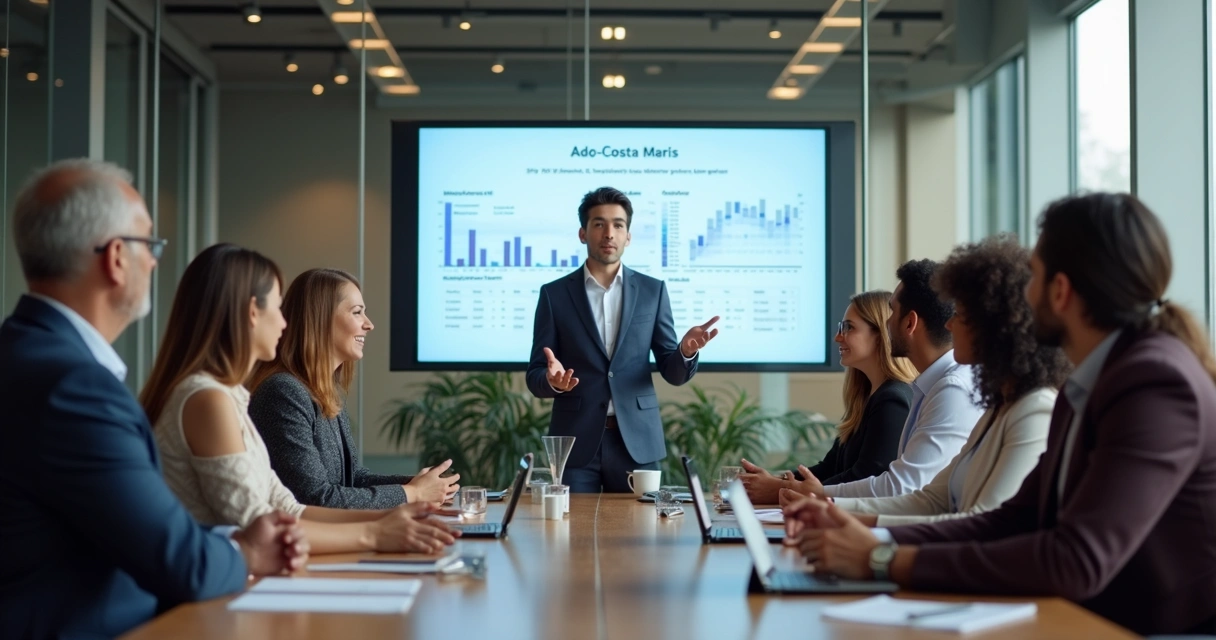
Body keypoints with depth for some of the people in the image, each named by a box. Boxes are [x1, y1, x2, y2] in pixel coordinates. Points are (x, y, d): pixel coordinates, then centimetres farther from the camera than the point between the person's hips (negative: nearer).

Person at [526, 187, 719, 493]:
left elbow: (672, 372, 6)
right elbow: (534, 376, 2)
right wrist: (552, 380, -21)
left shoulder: (652, 290, 7)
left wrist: (686, 350, -17)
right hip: (575, 440, -1)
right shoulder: (554, 294, 4)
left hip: (637, 441, 1)